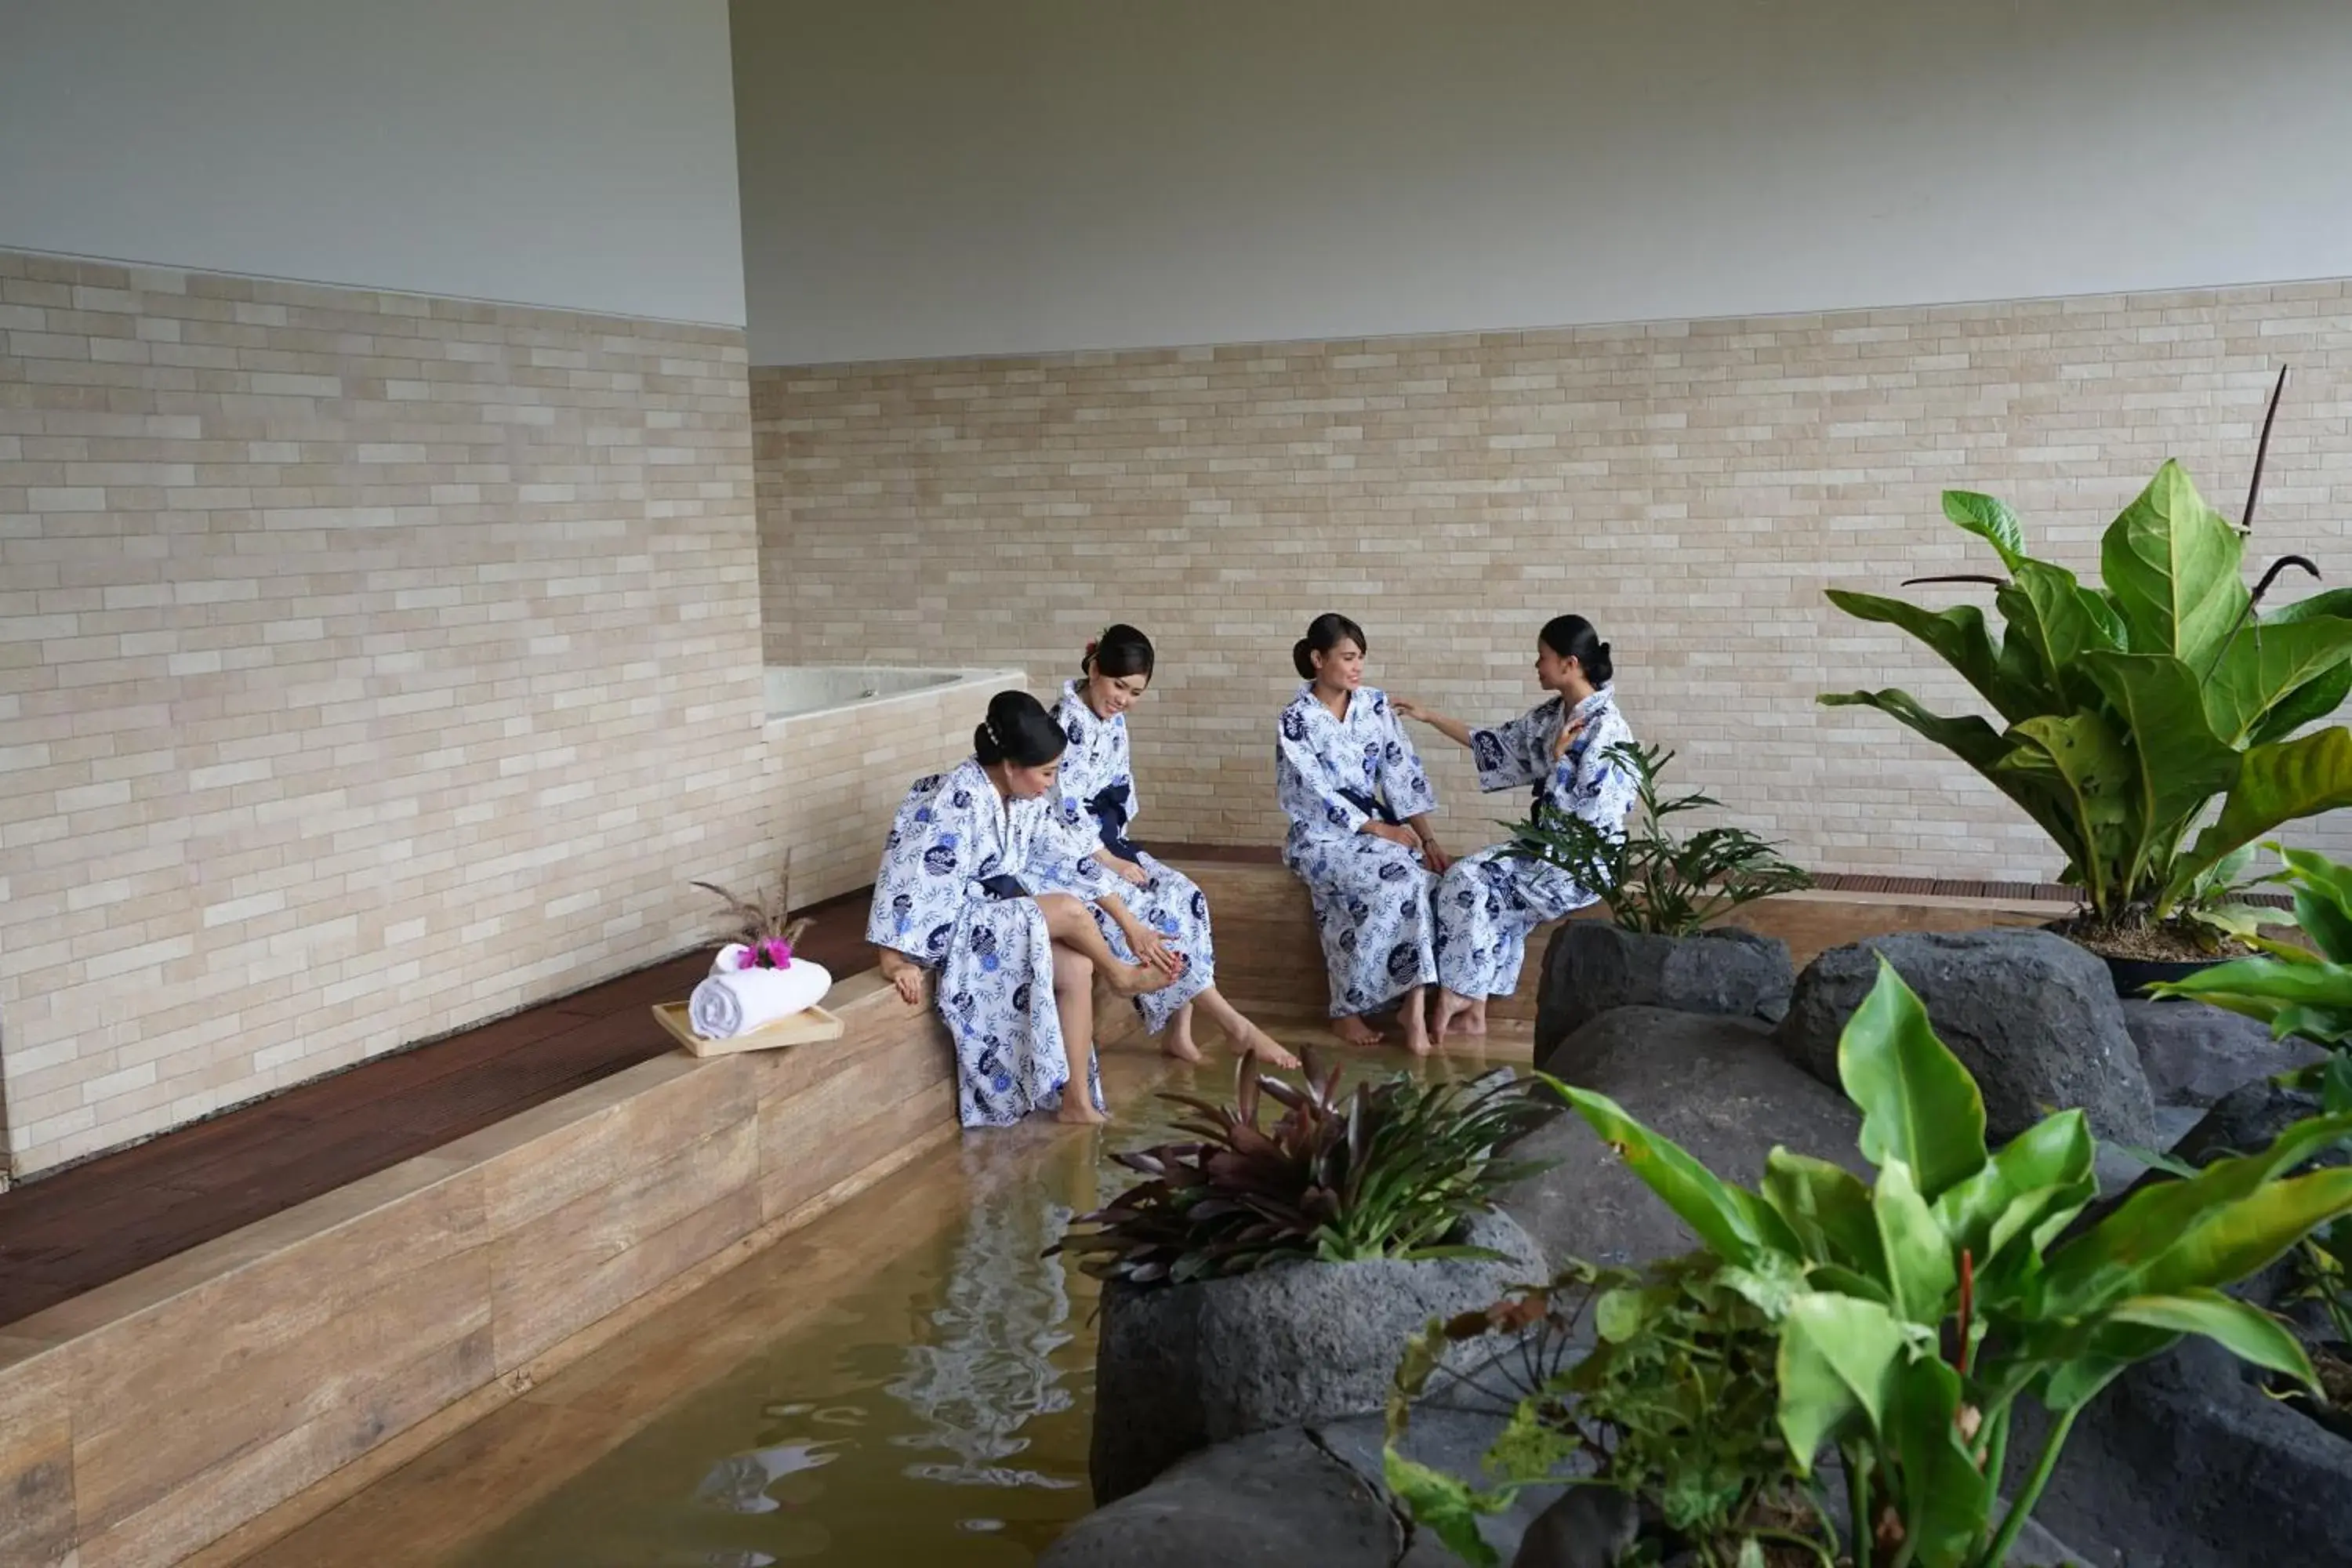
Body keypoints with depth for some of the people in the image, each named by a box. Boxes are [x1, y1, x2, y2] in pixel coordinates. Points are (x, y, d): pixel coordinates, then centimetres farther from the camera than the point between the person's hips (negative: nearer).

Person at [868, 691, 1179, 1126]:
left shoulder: (1028, 800, 1)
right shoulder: (958, 799, -25)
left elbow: (1071, 862, 5)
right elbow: (914, 875, -27)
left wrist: (1129, 923, 2)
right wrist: (896, 959, -29)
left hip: (1001, 918, 8)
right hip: (951, 925, -8)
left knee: (1078, 967, -15)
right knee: (1069, 911, -23)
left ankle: (1075, 1101, -8)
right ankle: (1122, 976, 7)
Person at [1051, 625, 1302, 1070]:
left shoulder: (1113, 721, 9)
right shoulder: (1067, 724, -19)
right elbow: (1063, 809, -23)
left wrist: (1120, 851, 5)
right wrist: (1111, 862, -19)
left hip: (1107, 843, 9)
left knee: (1185, 896, -9)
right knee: (1155, 913, -21)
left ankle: (1178, 1031, -9)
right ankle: (1236, 1027, -15)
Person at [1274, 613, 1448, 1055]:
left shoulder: (1375, 704, 5)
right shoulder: (1296, 721, -11)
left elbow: (1403, 771, 2)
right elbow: (1317, 796, -15)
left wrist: (1429, 837, -7)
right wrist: (1381, 830, -18)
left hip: (1376, 824, 5)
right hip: (1322, 837, -5)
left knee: (1426, 875, -25)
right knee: (1395, 878, -30)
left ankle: (1413, 1001, -22)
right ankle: (1349, 1011, -19)